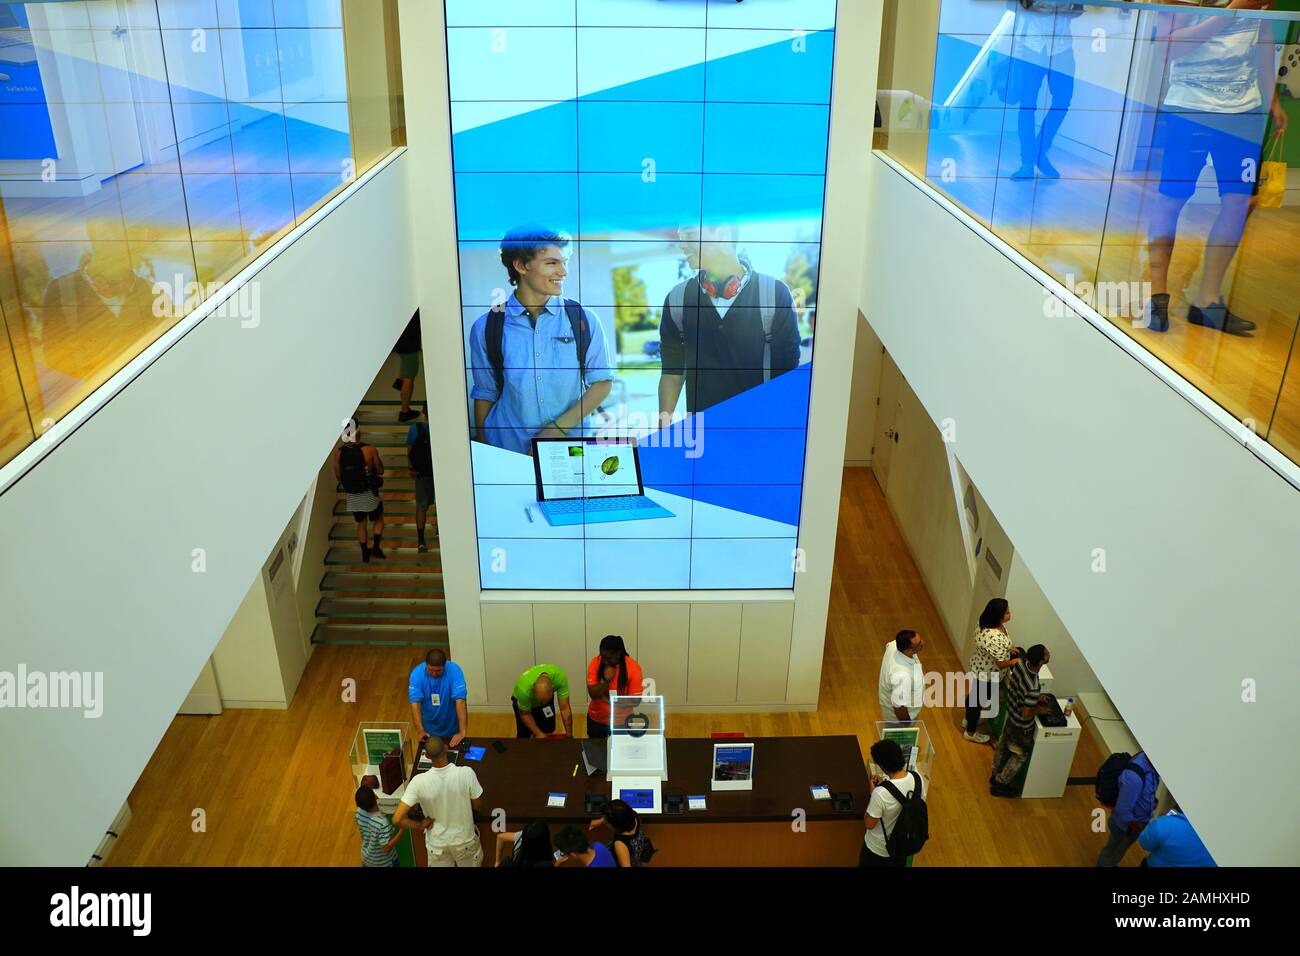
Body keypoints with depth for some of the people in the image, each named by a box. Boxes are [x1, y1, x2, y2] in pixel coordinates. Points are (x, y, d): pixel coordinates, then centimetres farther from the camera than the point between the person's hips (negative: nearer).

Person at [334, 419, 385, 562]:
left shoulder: (338, 453, -9)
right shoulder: (370, 450, -18)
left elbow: (338, 476, 4)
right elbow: (380, 471, -6)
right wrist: (378, 461, 11)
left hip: (352, 495, 3)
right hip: (369, 494, -3)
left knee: (361, 523, 21)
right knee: (378, 519, 20)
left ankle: (365, 553, 26)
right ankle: (376, 547, 8)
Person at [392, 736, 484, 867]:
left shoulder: (419, 781, -28)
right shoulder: (466, 773, -29)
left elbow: (397, 820, -26)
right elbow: (478, 806, -12)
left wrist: (420, 825, -10)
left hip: (437, 843, 1)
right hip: (465, 839, -1)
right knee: (473, 864, 29)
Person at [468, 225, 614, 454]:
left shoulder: (583, 320, -3)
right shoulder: (486, 328, -4)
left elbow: (602, 382, -1)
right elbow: (485, 395, 3)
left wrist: (559, 427, -12)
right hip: (510, 455, 0)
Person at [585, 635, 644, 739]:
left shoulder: (633, 668, -21)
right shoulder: (596, 662, -15)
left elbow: (633, 701, -16)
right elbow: (593, 694, -18)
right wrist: (606, 679, -30)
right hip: (596, 719, 2)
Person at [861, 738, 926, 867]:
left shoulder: (881, 793, -38)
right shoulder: (917, 777, -20)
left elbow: (869, 824, -23)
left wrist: (873, 792, -16)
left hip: (879, 848, -5)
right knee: (898, 864, 31)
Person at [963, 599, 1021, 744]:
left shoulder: (988, 624, -11)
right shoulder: (995, 638, -40)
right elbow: (1001, 664, -30)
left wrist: (1007, 649, 4)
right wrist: (1017, 660, -13)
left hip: (978, 668, 8)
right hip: (987, 675, -8)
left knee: (974, 695, 31)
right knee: (979, 701, 15)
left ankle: (968, 719, 56)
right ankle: (970, 733, 38)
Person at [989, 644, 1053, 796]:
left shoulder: (1020, 663, -21)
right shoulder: (1033, 687, -42)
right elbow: (1025, 714, -31)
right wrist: (1039, 710, -11)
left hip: (1010, 711, 7)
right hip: (1020, 726, -7)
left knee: (1003, 745, 28)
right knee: (1020, 755, 19)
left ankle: (996, 775, 50)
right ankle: (1000, 784, 37)